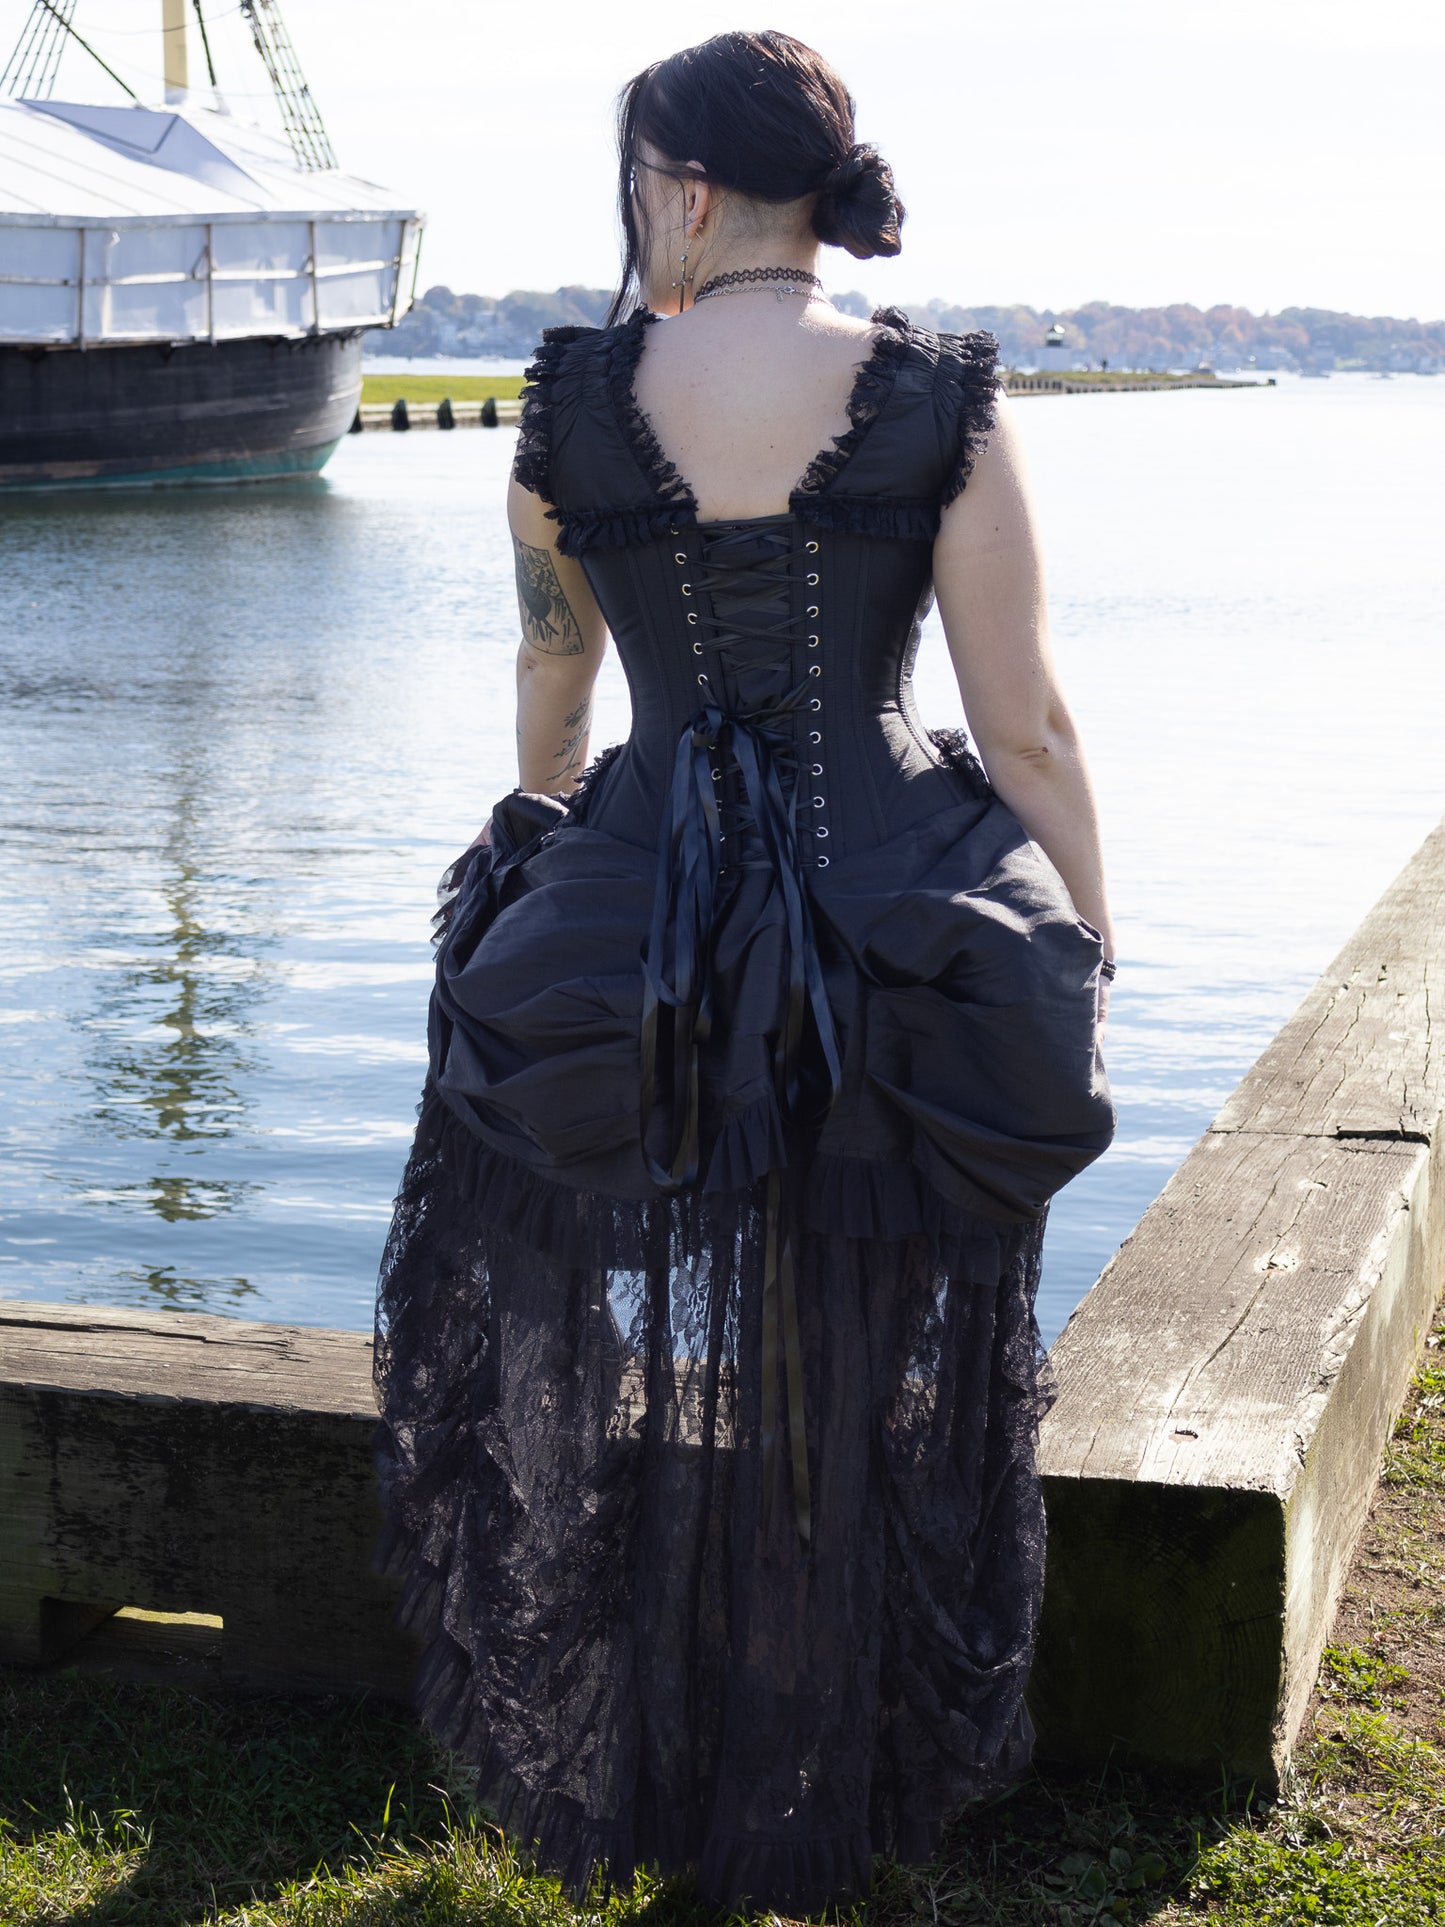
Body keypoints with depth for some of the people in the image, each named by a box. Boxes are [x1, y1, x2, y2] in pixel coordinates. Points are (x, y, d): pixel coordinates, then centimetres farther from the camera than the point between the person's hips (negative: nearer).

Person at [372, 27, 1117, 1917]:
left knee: (615, 1372, 19)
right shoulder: (944, 403, -7)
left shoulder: (574, 402, -2)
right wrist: (1089, 953, 7)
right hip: (902, 957, 0)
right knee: (864, 1393, 18)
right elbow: (1030, 730, -6)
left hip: (622, 949, 1)